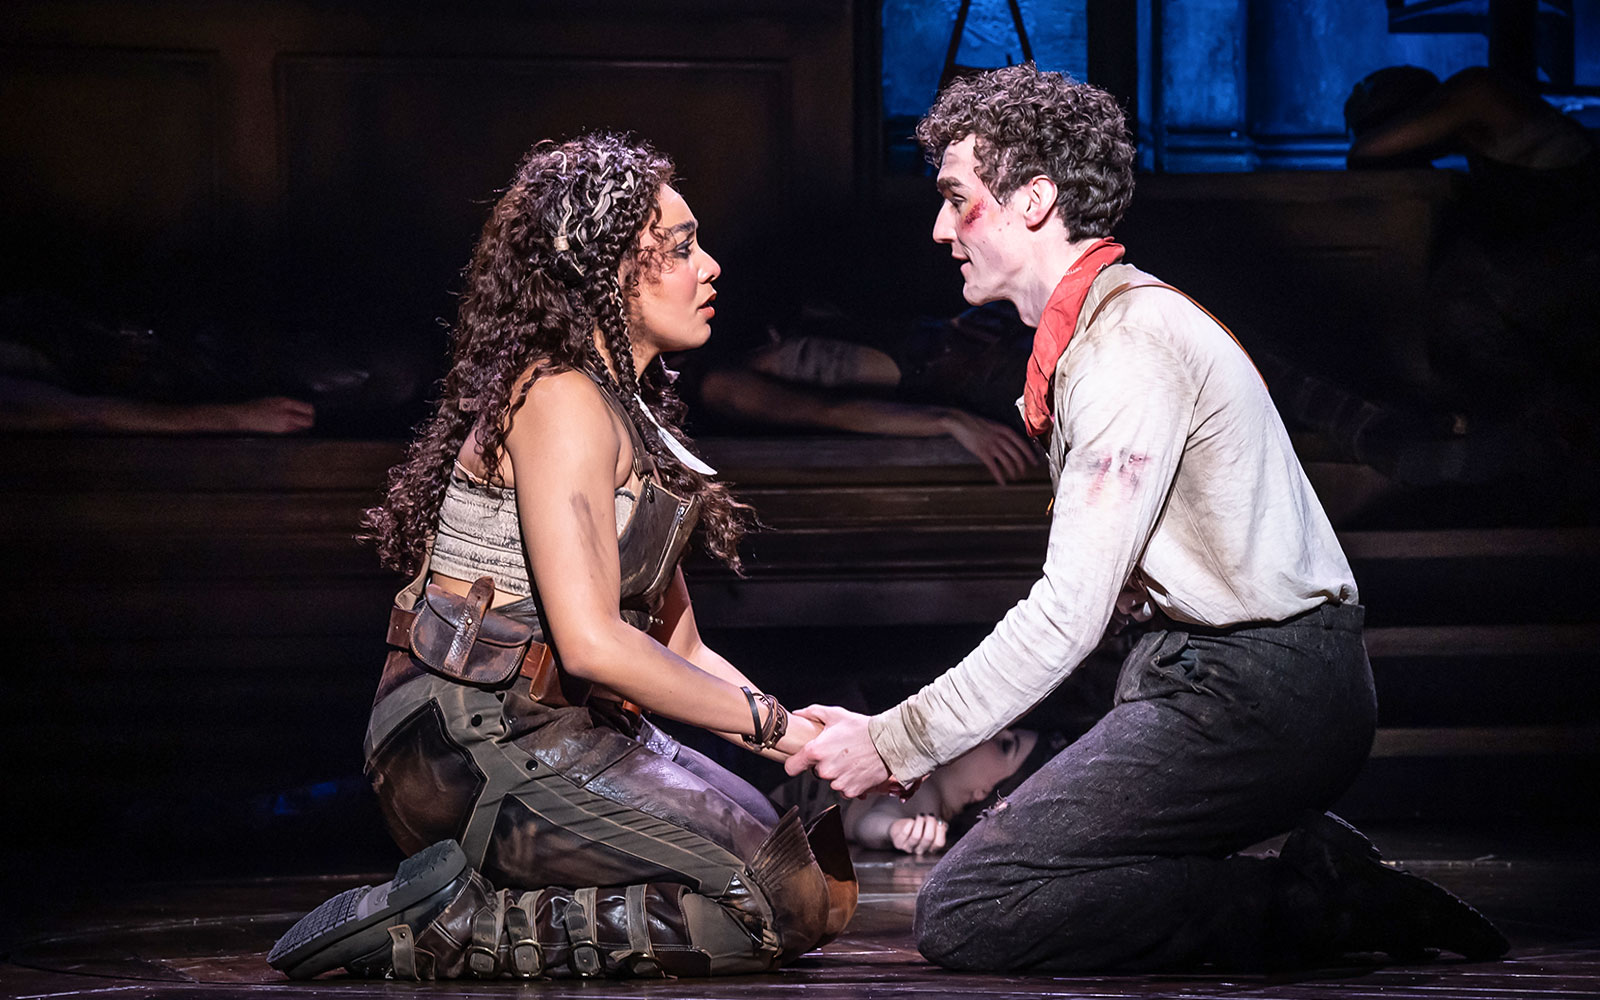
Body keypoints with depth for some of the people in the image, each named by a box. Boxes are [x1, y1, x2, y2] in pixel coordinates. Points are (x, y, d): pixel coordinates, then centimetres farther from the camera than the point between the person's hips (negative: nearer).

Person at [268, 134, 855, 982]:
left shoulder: (629, 409, 20)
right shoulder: (560, 398, -12)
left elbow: (680, 649, 19)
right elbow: (591, 640, -23)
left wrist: (804, 730, 2)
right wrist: (766, 724, -13)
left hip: (554, 736, 10)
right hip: (479, 744, -10)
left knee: (831, 875, 6)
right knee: (793, 899, -15)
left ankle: (467, 902, 1)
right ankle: (454, 923, -13)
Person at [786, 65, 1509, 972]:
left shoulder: (1130, 344, -15)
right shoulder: (1092, 329, 18)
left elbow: (1071, 615, -18)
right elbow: (1099, 595, 19)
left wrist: (899, 744, -13)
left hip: (1254, 692, -10)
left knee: (964, 913, -15)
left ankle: (1305, 901, -10)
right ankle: (1317, 880, 7)